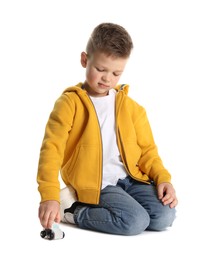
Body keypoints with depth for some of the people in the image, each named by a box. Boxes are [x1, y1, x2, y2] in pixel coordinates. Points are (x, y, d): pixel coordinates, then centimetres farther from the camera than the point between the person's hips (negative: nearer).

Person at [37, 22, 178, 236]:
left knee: (164, 217, -15)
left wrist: (163, 178, -3)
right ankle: (72, 210, -6)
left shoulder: (130, 106, 11)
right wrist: (50, 197, -26)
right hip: (95, 185, -5)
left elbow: (147, 149, 15)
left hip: (131, 178, 6)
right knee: (135, 221, -25)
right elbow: (52, 148, -14)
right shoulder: (70, 103, -5)